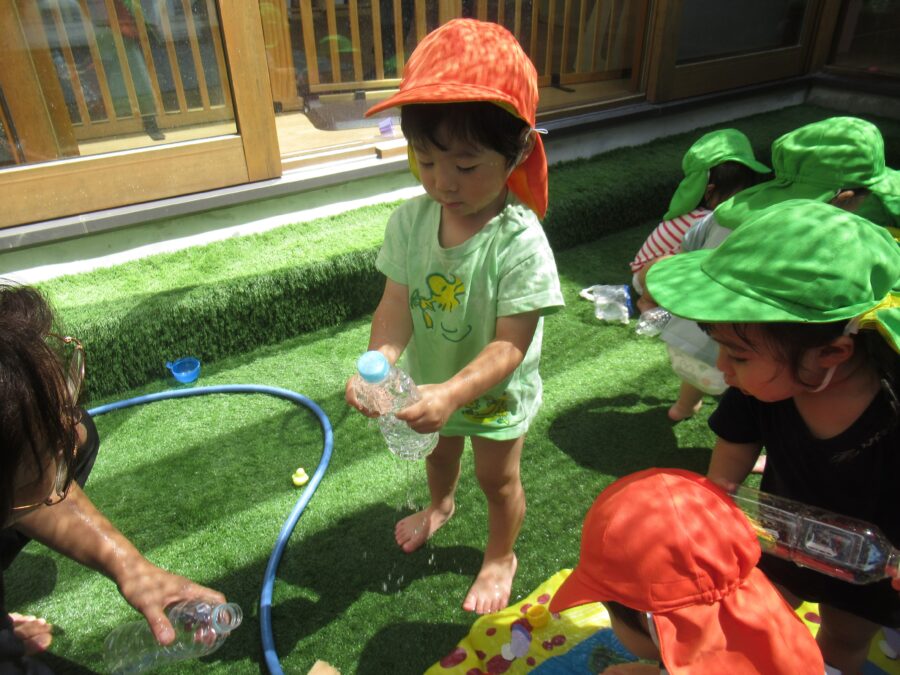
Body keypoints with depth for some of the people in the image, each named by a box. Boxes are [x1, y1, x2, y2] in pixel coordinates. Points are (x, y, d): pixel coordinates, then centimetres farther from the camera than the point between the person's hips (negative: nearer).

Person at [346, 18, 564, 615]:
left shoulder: (520, 242, -33)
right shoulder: (410, 220, -19)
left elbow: (509, 346, -33)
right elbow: (397, 306, -19)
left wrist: (452, 394, -47)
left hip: (497, 393, -4)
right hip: (430, 384, 5)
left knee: (498, 477, 20)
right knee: (440, 447, 32)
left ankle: (501, 556, 51)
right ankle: (441, 505, 67)